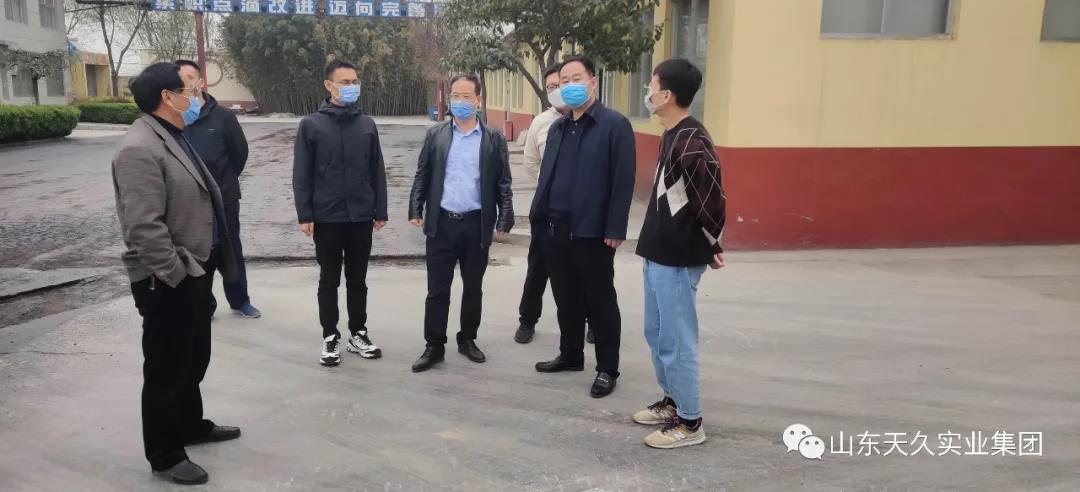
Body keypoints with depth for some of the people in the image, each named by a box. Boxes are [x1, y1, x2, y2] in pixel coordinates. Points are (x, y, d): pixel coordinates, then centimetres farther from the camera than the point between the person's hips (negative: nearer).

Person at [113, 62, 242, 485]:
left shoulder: (173, 137, 13)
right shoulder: (140, 149, -21)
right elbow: (144, 227, -27)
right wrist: (175, 274, -22)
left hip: (195, 270, 10)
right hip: (167, 281, -10)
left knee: (194, 359, 23)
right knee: (167, 369, 5)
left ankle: (191, 424, 41)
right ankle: (164, 455, 20)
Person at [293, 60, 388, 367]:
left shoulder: (367, 124, 5)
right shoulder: (311, 125, -2)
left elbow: (377, 171, 7)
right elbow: (301, 175, -4)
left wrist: (380, 211, 4)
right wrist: (304, 215, -9)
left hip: (361, 217, 2)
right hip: (326, 218, -2)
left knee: (357, 280, 12)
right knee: (329, 281, 8)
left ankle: (358, 335, 24)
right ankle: (330, 338, 20)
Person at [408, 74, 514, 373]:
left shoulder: (494, 139, 3)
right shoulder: (435, 135, 6)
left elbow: (503, 183, 2)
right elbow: (422, 176, 7)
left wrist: (505, 219, -6)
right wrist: (416, 210, -2)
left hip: (476, 224, 0)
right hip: (441, 223, 0)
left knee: (473, 288, 11)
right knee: (437, 289, 4)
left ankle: (467, 340, 27)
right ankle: (434, 346, 13)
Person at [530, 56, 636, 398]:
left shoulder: (615, 125, -7)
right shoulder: (557, 128, 15)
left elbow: (623, 181, -12)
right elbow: (546, 175, 16)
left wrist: (615, 229, -16)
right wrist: (538, 216, 7)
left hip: (592, 232, -6)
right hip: (555, 229, 7)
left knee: (599, 302, 4)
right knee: (566, 298, 16)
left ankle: (607, 368, 16)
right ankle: (570, 355, 33)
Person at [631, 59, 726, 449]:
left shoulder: (691, 143, -21)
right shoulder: (672, 135, 10)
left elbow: (712, 200, -22)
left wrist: (712, 247, -9)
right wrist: (655, 245, 16)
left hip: (678, 258, -10)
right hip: (659, 253, 10)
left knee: (676, 341, 0)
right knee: (655, 334, 20)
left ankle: (690, 422, 14)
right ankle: (672, 401, 35)